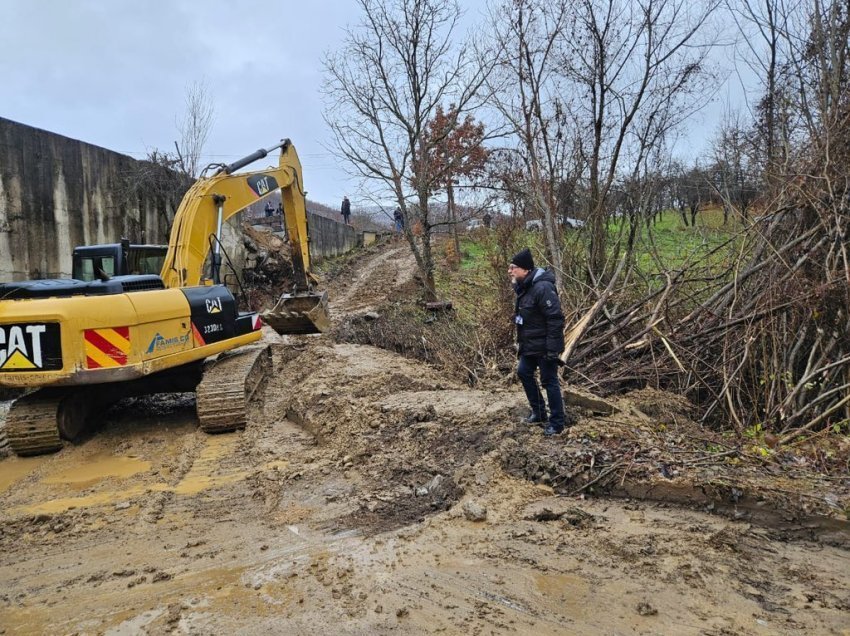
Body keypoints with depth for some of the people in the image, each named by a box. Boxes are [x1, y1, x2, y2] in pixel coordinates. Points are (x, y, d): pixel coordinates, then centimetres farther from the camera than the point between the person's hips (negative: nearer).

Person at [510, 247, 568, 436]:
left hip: (544, 346, -10)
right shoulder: (524, 287, 5)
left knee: (549, 381, 1)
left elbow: (555, 319, -26)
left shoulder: (542, 288, -25)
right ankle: (539, 412, 34)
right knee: (524, 372, 18)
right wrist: (522, 341, 17)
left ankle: (557, 422, 16)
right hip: (530, 344, 10)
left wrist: (552, 349, -26)